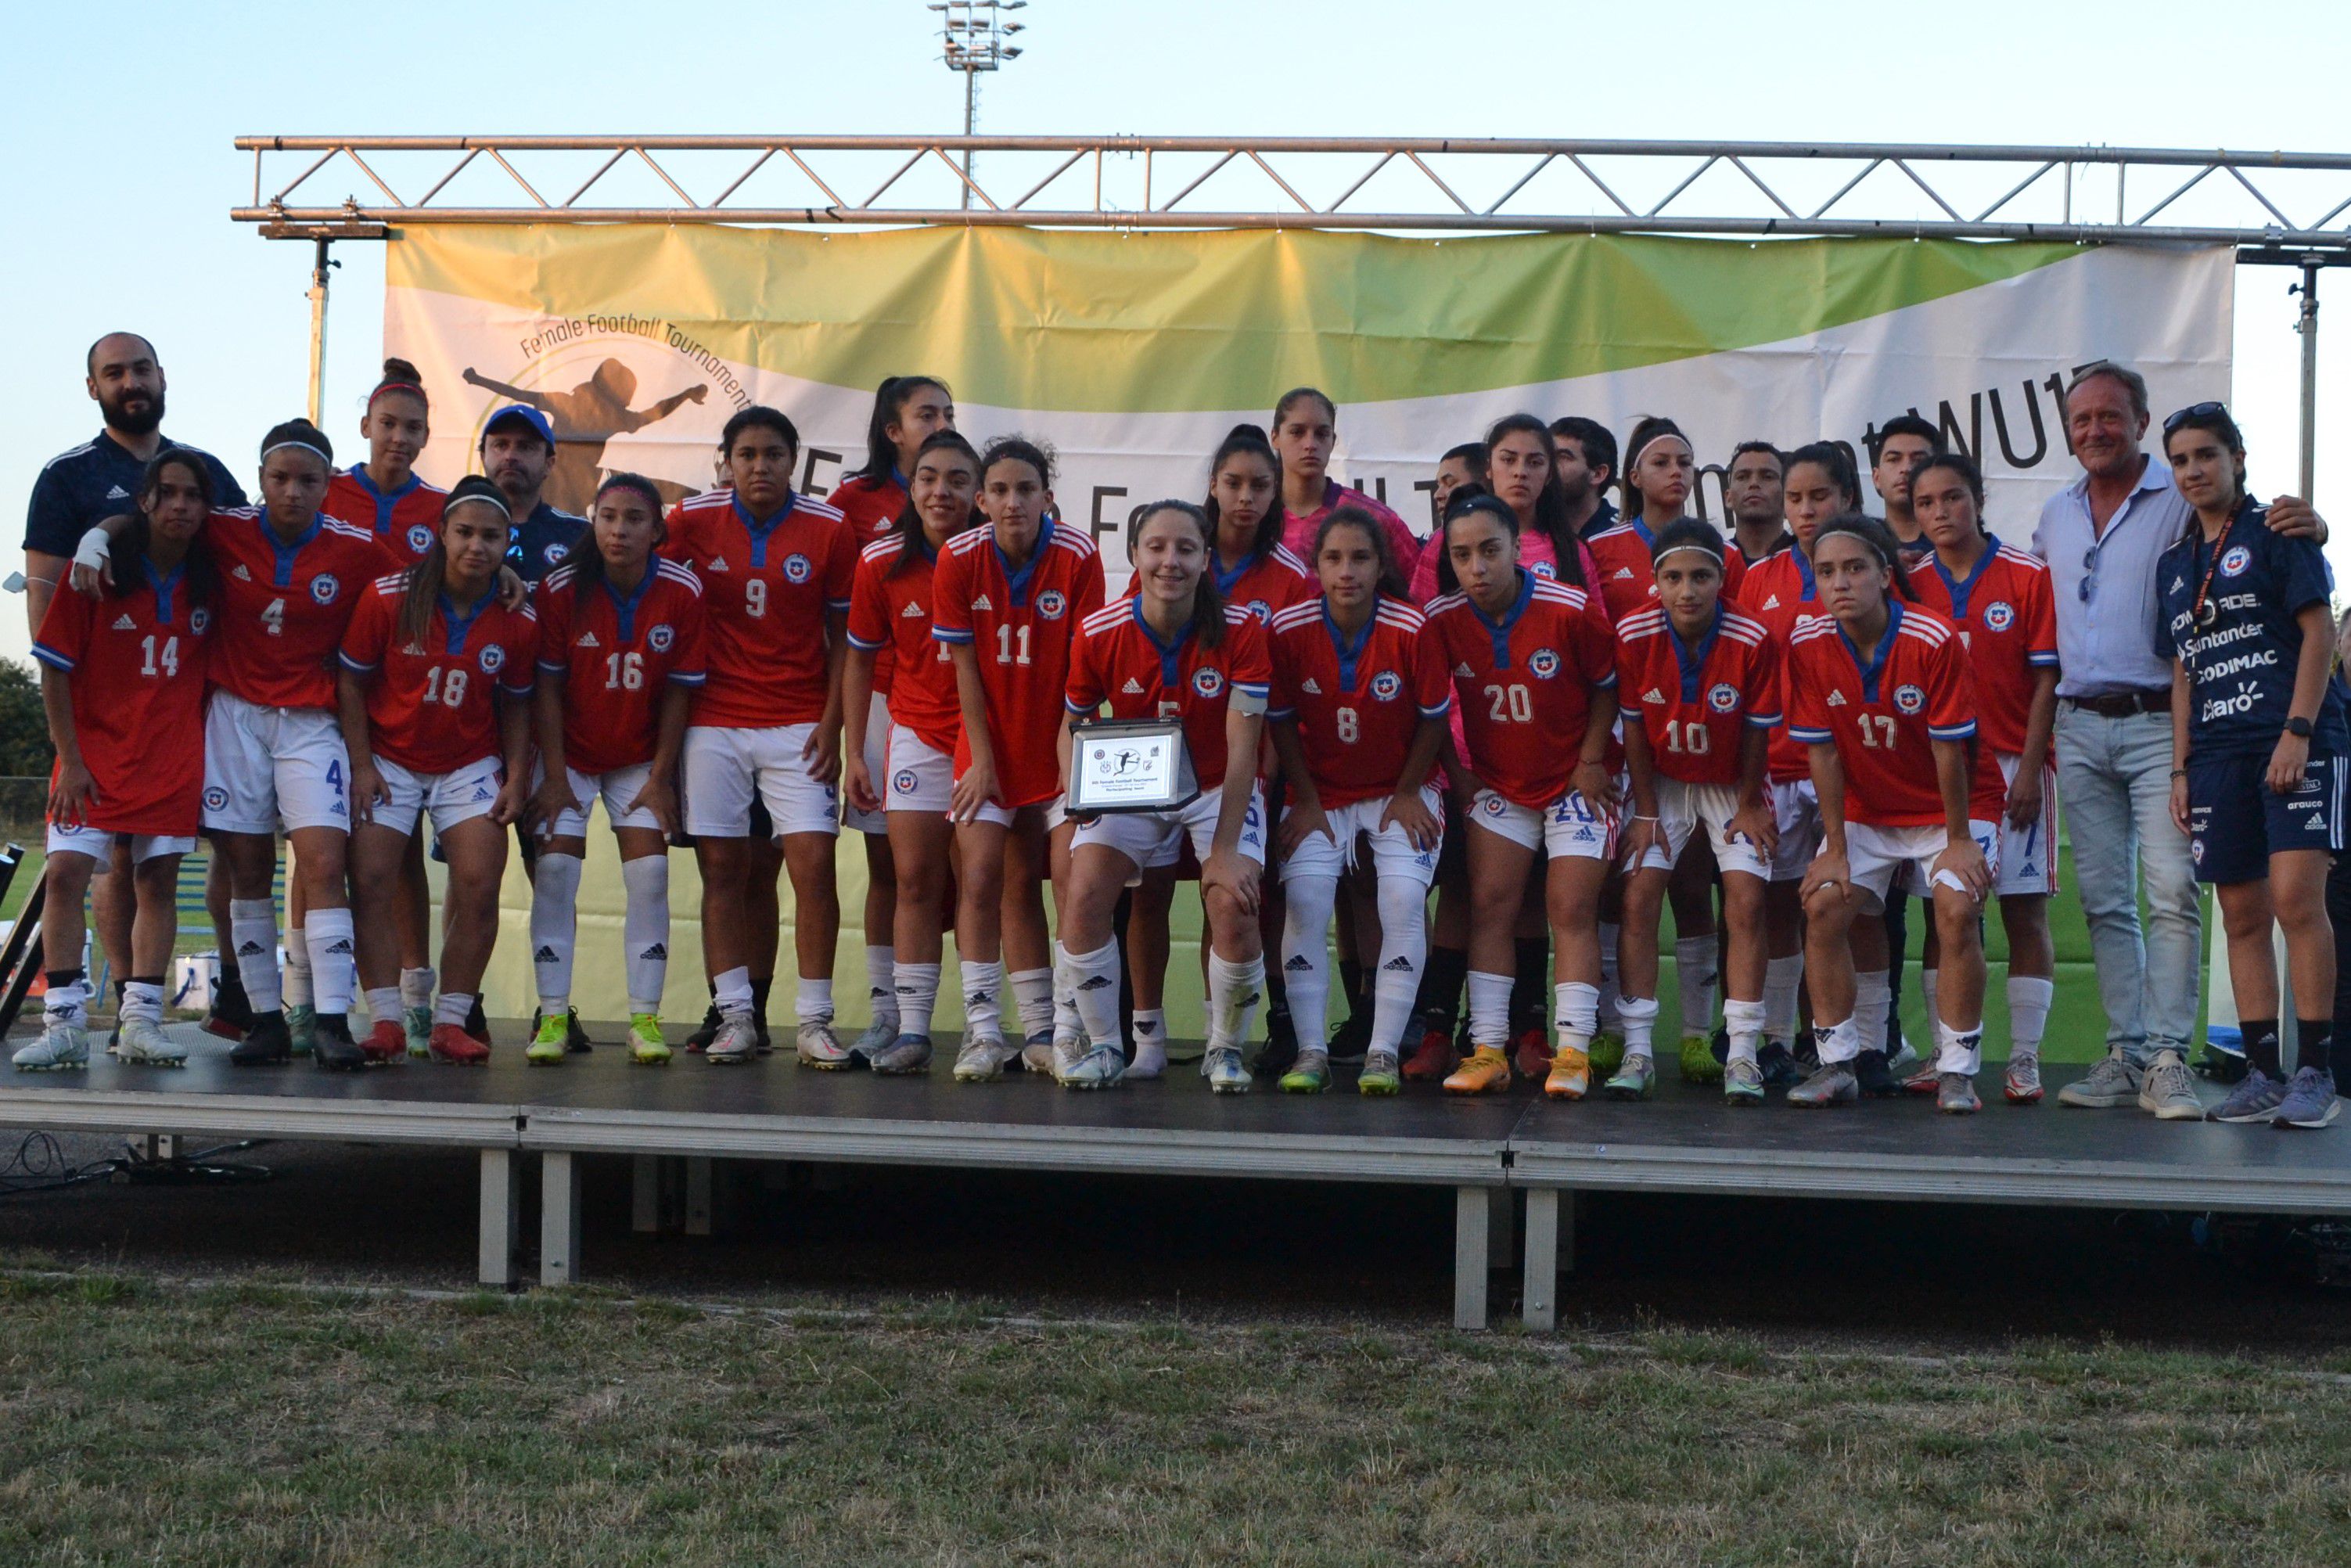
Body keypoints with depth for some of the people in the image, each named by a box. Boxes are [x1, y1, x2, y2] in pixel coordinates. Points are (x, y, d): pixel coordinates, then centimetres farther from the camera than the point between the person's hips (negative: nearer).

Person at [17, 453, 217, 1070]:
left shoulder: (212, 583, 3)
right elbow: (55, 672, -3)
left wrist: (206, 750, 4)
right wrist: (70, 761, -8)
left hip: (175, 759, 2)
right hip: (96, 754, -2)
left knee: (158, 882, 1)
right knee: (65, 873, -12)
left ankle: (141, 1020, 7)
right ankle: (65, 1023, -8)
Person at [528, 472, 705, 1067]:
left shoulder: (683, 593, -13)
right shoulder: (561, 588, -15)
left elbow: (678, 692, -6)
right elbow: (546, 687, -9)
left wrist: (660, 777, -7)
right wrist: (553, 775, -11)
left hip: (640, 758, 1)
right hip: (569, 753, -1)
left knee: (649, 873, -7)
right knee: (554, 870, -8)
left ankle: (645, 1019, -1)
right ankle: (553, 1017, -2)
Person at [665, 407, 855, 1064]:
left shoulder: (828, 530, 0)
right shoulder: (691, 521, 2)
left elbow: (842, 635, 5)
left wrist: (831, 723, -3)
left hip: (798, 726, -1)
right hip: (714, 723, 1)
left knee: (814, 866, -8)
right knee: (721, 870, 1)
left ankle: (815, 1022, -1)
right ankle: (735, 1018, 9)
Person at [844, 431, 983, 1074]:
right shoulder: (882, 562, -2)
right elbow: (861, 660, 8)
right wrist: (854, 752, 4)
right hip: (917, 735, 2)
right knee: (915, 879, -2)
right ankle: (911, 1028, -1)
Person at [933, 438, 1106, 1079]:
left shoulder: (1078, 557, -13)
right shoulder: (959, 559, -10)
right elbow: (965, 665, -5)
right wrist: (981, 757, -6)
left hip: (1059, 739, -1)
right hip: (993, 742, 1)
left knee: (1073, 875, -7)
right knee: (982, 877, -5)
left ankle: (1061, 1031, 3)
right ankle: (983, 1032, 1)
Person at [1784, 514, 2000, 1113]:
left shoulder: (1934, 640, -23)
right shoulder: (1807, 647, -13)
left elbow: (1950, 749, -18)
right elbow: (1823, 751, -8)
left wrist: (1959, 839, -13)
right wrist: (1835, 848, -7)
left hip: (1951, 807, -3)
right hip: (1865, 810, 3)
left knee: (1957, 911, -21)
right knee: (1824, 906, -12)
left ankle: (1958, 1071, -11)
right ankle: (1836, 1065, -2)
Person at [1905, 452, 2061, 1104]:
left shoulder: (2028, 576, -2)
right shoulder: (1908, 583, 7)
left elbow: (2046, 678, -4)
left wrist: (2029, 770, -10)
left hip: (2012, 765, -3)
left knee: (2025, 910, -1)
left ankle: (2024, 1059, 3)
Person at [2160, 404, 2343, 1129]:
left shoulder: (2277, 534, 1)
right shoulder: (2175, 562, 19)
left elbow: (2319, 632, -5)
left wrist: (2298, 731, -14)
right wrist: (2180, 768, 12)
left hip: (2297, 742, -6)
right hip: (2217, 754, 6)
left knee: (2296, 898, -16)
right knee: (2241, 915, 4)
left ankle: (2316, 1073, -11)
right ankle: (2263, 1075, 9)